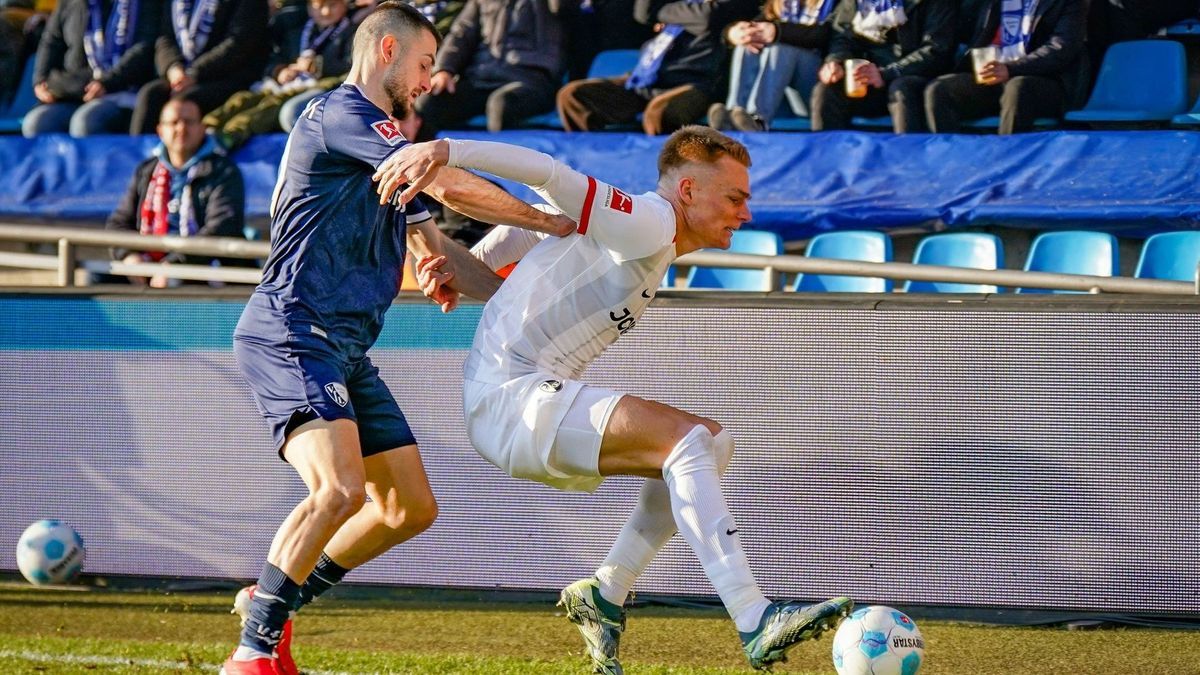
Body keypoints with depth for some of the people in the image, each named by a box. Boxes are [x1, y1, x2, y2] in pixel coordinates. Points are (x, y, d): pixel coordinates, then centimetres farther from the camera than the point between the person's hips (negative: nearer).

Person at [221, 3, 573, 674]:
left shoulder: (389, 152, 22)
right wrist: (547, 222, -5)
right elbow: (452, 185, -16)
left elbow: (437, 247, 29)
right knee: (340, 489, -27)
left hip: (348, 350, 10)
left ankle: (274, 601, 20)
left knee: (412, 508, 8)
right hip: (293, 335, -10)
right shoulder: (339, 115, -10)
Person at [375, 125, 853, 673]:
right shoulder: (649, 224, -11)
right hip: (510, 396, -10)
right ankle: (756, 625, -31)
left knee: (710, 443, 9)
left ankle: (605, 595, 8)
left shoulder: (649, 238, 18)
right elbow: (549, 176, -19)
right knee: (684, 439, -23)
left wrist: (464, 266, 13)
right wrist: (445, 151, -28)